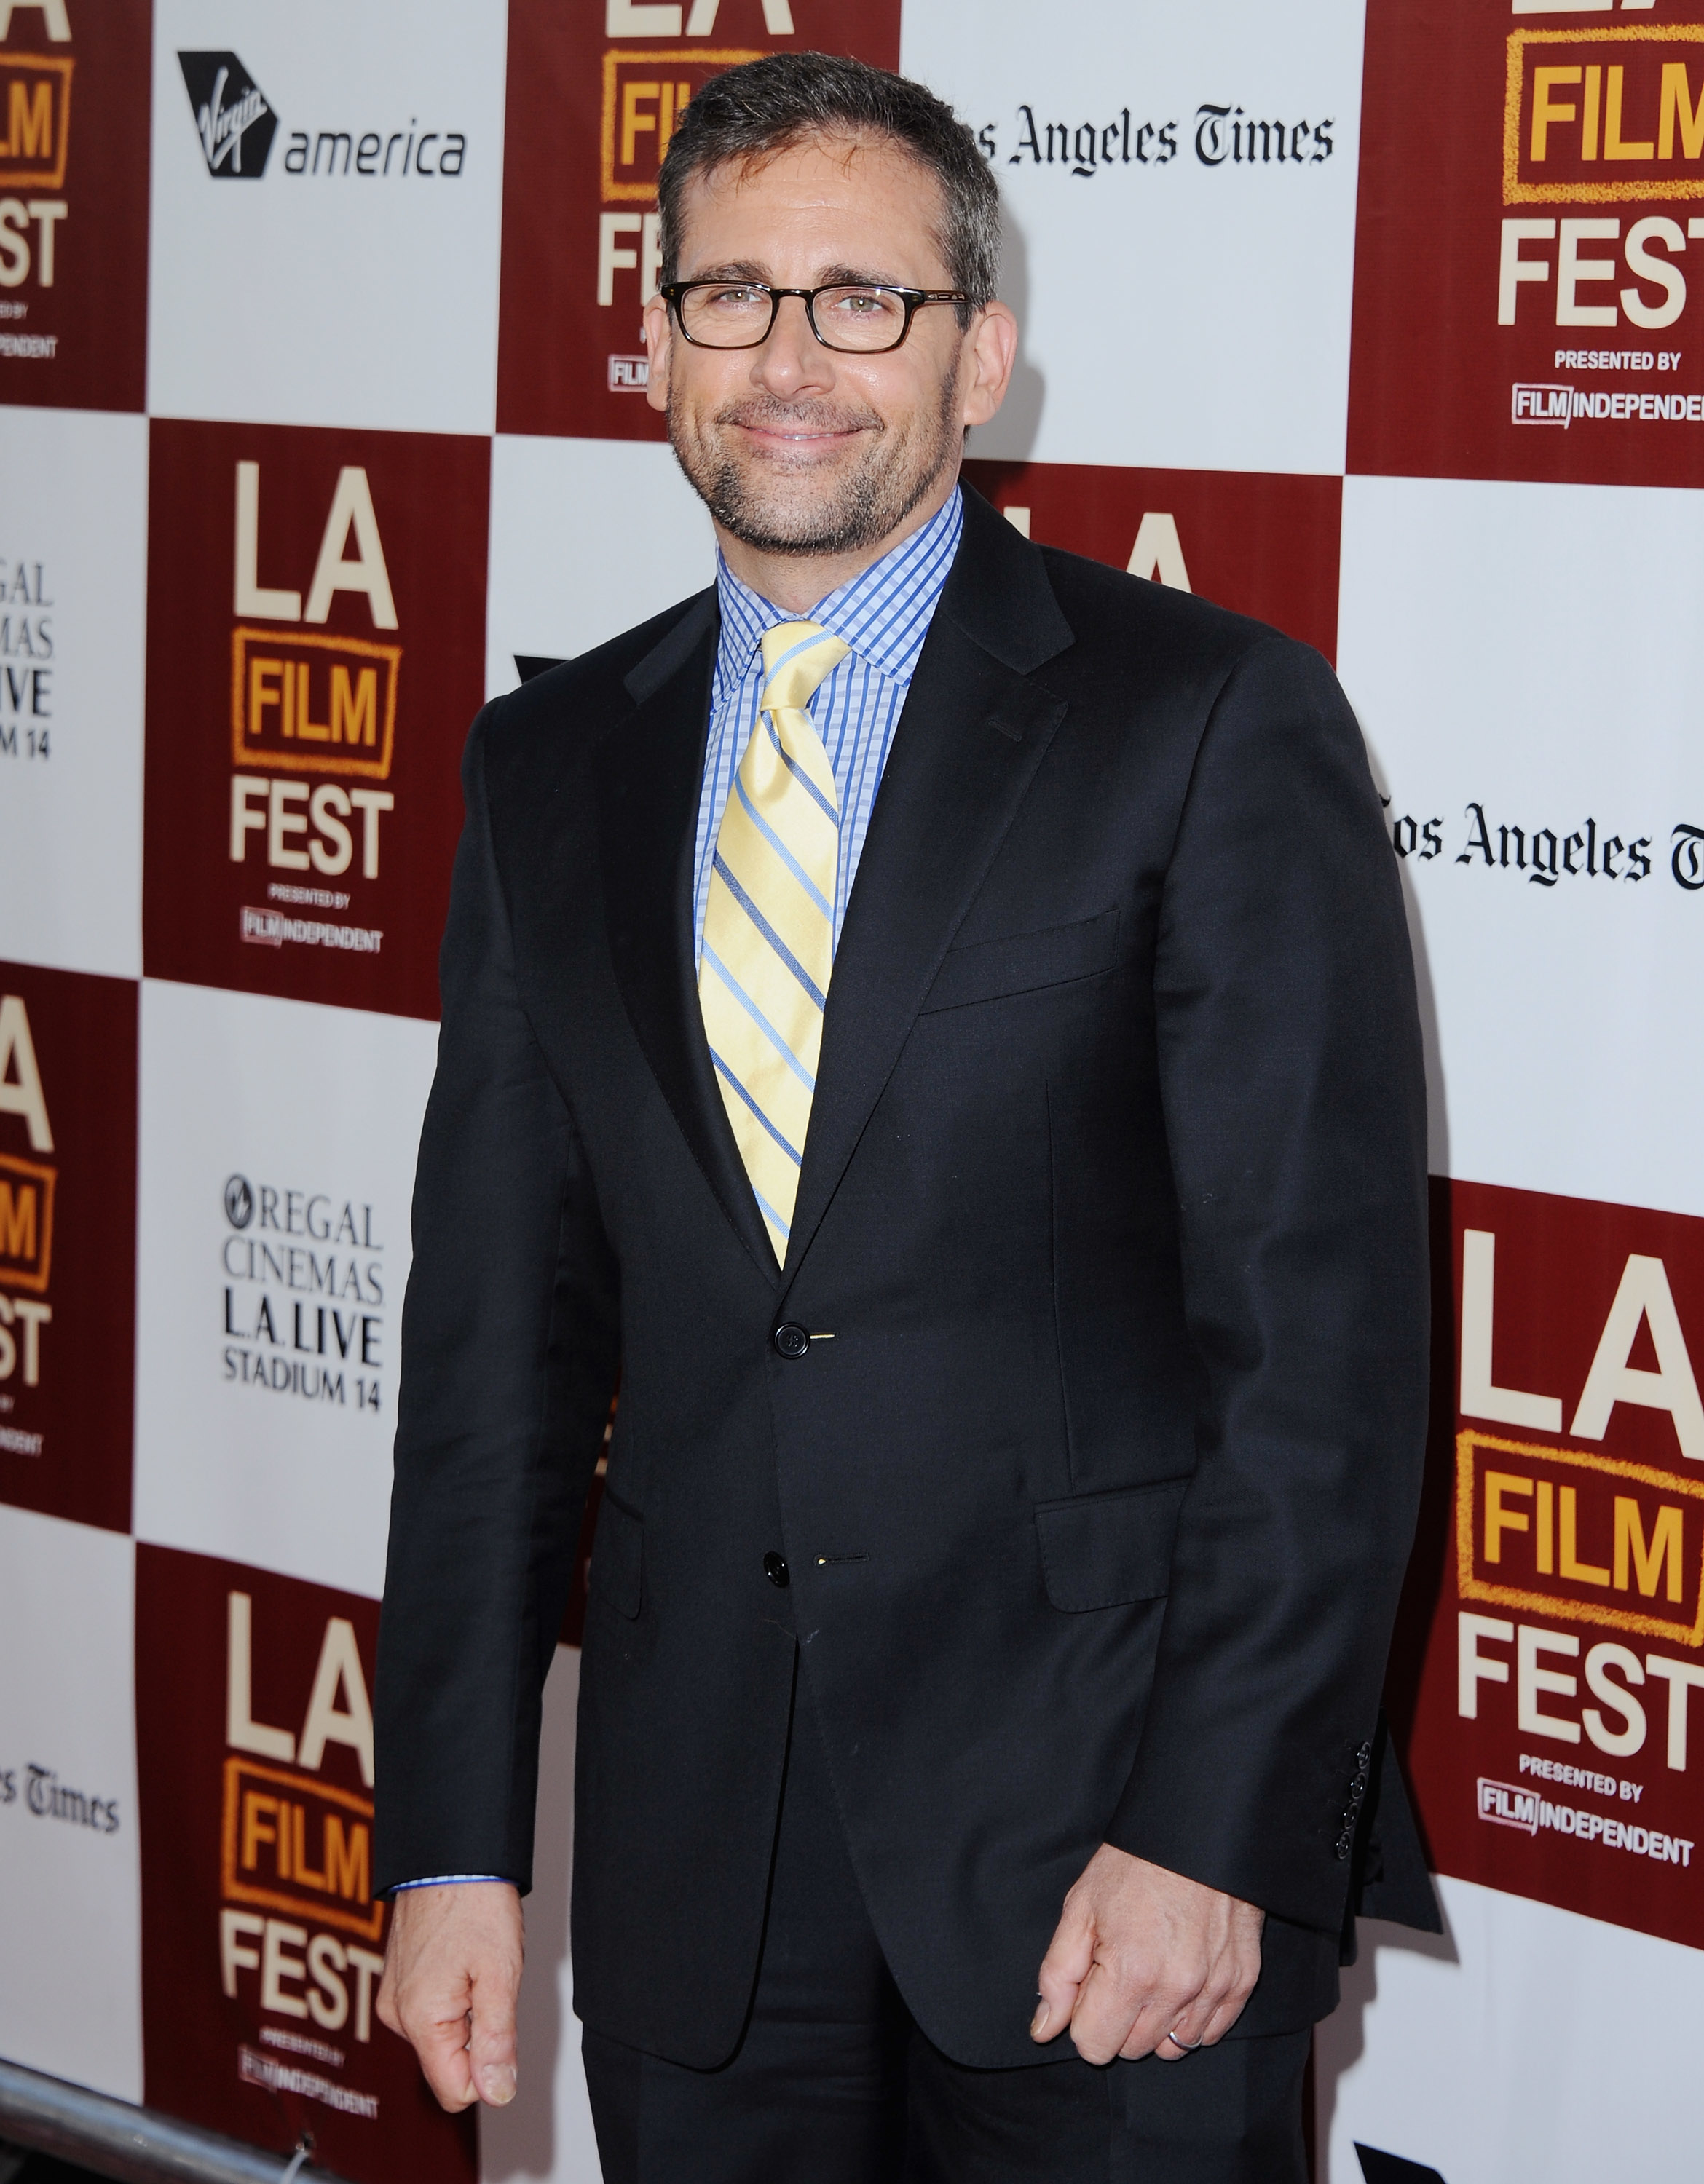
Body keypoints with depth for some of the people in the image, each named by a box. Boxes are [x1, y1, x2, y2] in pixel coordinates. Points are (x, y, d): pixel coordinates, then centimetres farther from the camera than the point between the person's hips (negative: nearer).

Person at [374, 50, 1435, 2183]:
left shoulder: (1211, 720, -5)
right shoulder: (553, 766, 9)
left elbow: (1322, 1327, -9)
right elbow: (496, 1326, 9)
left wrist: (1214, 1833, -15)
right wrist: (451, 1842, 5)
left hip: (1100, 1846, -4)